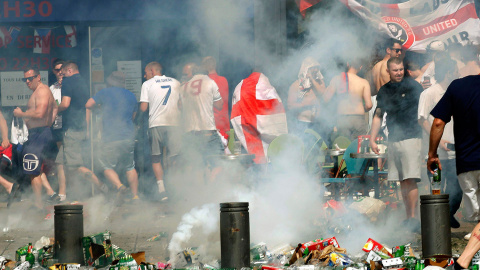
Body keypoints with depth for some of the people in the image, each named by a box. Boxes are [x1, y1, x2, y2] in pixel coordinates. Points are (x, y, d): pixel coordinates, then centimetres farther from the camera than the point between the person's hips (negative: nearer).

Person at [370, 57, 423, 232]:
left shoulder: (412, 86, -1)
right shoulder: (384, 91, 14)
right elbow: (378, 116, 20)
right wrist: (372, 140, 13)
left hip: (411, 138, -5)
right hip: (393, 140, 5)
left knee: (410, 180, -11)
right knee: (402, 181, 6)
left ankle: (413, 218, -9)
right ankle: (408, 218, 12)